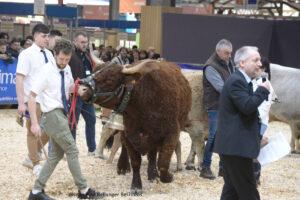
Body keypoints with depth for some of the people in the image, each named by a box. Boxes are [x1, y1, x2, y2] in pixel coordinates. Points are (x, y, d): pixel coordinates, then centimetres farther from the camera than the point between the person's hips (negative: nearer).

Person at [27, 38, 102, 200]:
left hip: (61, 113, 8)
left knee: (57, 153, 11)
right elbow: (31, 97, -16)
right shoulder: (47, 71, -16)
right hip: (53, 114, -8)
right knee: (72, 151, -4)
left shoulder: (66, 69, 5)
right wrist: (34, 123, -21)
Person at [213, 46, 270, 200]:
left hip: (233, 146, 11)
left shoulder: (241, 81, 19)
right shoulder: (236, 81, -15)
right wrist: (262, 90, -13)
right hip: (236, 146, -11)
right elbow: (247, 106, -27)